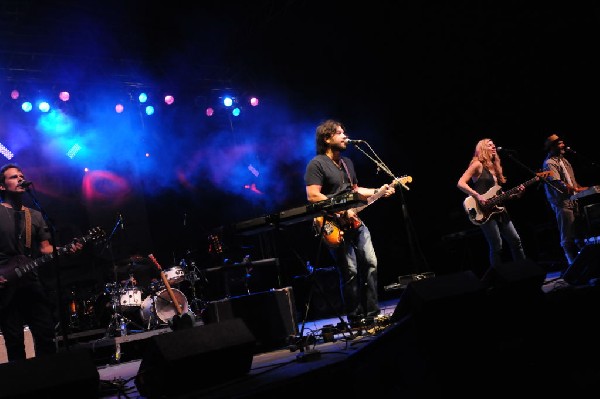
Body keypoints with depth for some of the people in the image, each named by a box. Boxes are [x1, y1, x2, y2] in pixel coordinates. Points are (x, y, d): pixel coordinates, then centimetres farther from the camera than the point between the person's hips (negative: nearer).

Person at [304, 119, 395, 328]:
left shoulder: (347, 162, 18)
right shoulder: (317, 164, -9)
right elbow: (313, 196, -18)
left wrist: (378, 191, 14)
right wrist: (341, 212, -19)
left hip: (355, 222, 8)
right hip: (336, 227, -8)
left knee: (370, 264, 6)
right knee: (350, 272, -7)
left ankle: (372, 314, 17)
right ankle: (356, 320, 5)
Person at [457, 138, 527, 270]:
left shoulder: (494, 167, 19)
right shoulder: (477, 165, -4)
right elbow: (460, 183, -14)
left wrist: (515, 194, 7)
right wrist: (477, 196, -22)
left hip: (498, 209, 8)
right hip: (484, 211, -8)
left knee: (515, 240, 8)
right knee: (496, 247, -8)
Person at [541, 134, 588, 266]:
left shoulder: (563, 160, 19)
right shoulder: (549, 163, -9)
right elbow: (559, 184, -18)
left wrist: (582, 188, 12)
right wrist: (577, 190, -20)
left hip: (573, 200, 9)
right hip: (562, 203, -9)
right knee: (568, 236, -5)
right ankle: (574, 263, 0)